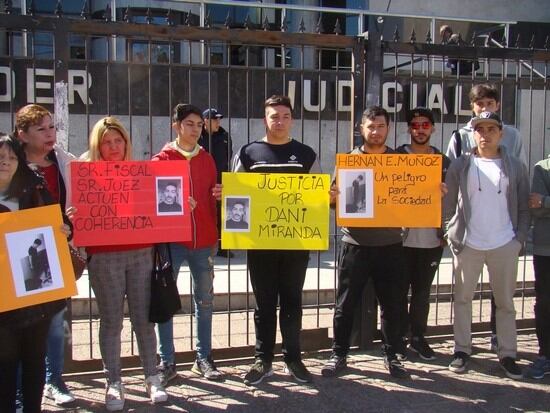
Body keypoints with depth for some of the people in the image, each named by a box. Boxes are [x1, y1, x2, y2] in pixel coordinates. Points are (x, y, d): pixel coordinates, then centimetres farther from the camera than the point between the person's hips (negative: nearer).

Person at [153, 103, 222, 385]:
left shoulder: (207, 159, 11)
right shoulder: (162, 159, 1)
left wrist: (214, 236, 7)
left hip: (203, 240, 3)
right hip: (171, 240, -3)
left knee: (205, 300, 8)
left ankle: (203, 359, 19)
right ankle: (167, 362, 11)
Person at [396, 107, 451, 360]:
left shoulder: (443, 162, 9)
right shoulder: (396, 157, 0)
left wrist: (445, 233, 5)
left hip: (431, 239, 3)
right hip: (401, 237, -2)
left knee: (422, 290, 11)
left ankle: (418, 337, 22)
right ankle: (398, 336, 17)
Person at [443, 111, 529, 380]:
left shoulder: (515, 168, 5)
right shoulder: (460, 166, 3)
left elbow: (524, 208, 7)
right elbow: (447, 206, 3)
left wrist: (519, 238, -2)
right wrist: (452, 236, -3)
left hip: (505, 245, 0)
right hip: (467, 244, 0)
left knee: (505, 301, 7)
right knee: (462, 298, 7)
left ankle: (507, 354, 17)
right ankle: (462, 350, 19)